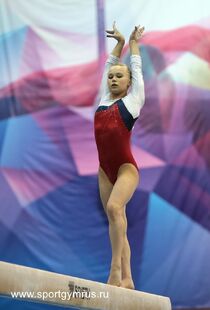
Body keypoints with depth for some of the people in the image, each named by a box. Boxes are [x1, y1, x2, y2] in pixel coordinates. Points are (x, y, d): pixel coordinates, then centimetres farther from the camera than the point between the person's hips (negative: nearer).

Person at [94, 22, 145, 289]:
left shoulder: (133, 100, 5)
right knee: (115, 219, 3)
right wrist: (119, 42, 34)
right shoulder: (104, 100, 17)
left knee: (114, 207, -27)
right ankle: (126, 278, 5)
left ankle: (116, 270, -28)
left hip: (126, 167, -6)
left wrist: (134, 43, 27)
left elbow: (136, 68, 13)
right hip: (105, 169, 6)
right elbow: (108, 66, 25)